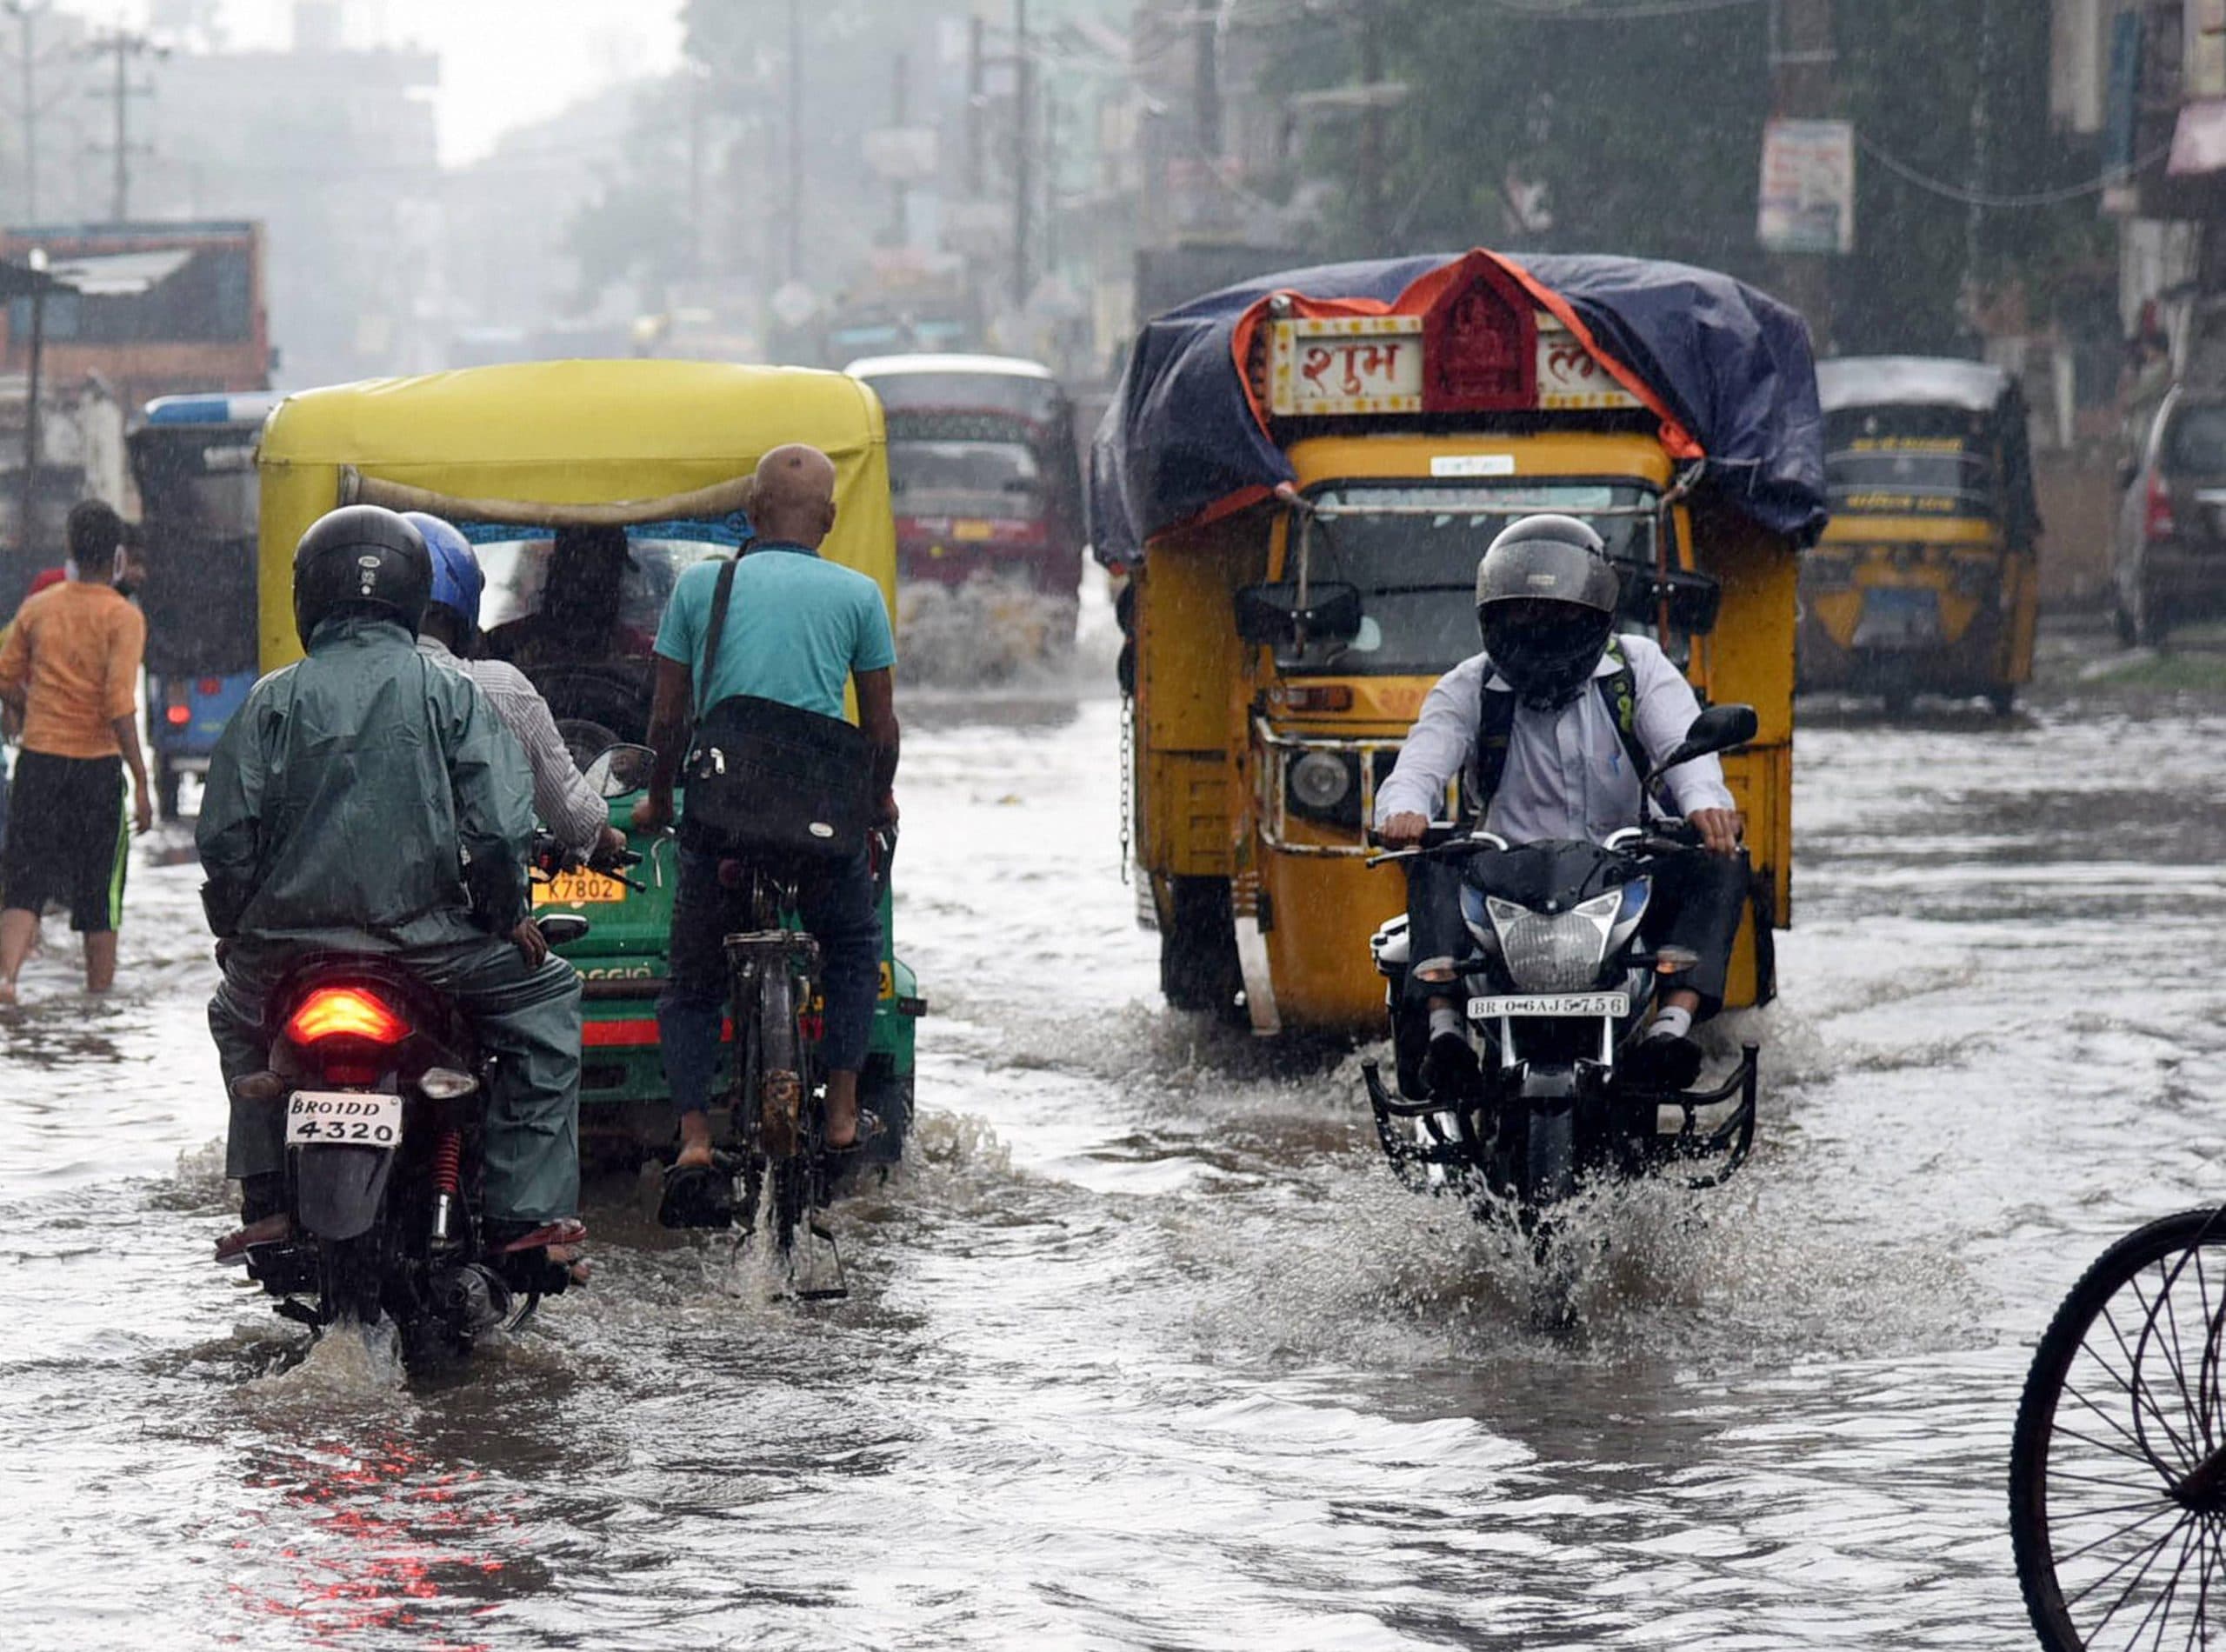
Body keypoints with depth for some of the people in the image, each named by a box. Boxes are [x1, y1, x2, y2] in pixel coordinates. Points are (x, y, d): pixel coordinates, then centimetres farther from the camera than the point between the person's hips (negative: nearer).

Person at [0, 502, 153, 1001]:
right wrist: (141, 782, -14)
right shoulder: (122, 618, -9)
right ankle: (100, 993, 15)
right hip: (97, 763, -3)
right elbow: (120, 704, -17)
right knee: (101, 892, 10)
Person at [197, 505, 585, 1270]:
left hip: (290, 941, 2)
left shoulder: (273, 701, 4)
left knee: (237, 1017, 34)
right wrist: (507, 914, 10)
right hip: (423, 938, -2)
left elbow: (224, 833, 1)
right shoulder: (448, 694, 1)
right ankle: (528, 1212, 6)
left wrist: (233, 929, 17)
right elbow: (499, 824, -7)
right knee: (545, 998, 17)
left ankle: (265, 1202, 26)